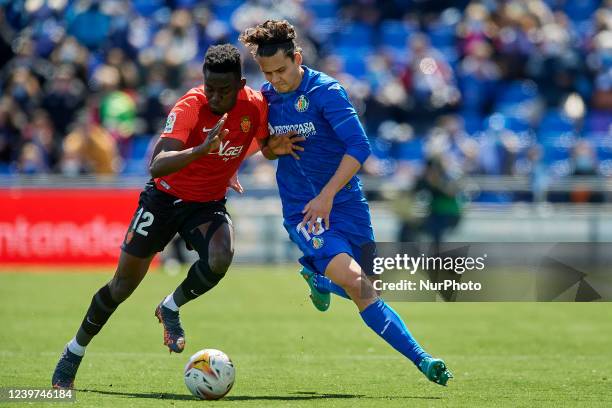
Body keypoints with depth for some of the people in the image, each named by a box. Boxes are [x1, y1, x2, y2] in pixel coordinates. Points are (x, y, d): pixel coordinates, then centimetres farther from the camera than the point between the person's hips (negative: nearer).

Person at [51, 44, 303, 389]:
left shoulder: (256, 105, -15)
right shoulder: (190, 107, -27)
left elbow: (265, 146, 8)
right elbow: (157, 166, -38)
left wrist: (276, 148, -15)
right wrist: (202, 150, -53)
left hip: (209, 204, 2)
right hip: (166, 196, -2)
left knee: (221, 259, -29)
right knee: (124, 283, 1)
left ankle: (170, 308, 1)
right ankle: (74, 352, 22)